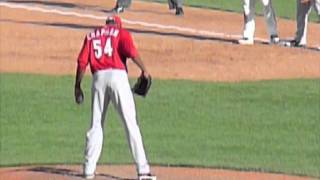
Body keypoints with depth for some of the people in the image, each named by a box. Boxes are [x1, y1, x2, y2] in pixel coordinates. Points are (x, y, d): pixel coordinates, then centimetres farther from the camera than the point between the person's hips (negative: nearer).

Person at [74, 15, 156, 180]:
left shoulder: (92, 35, 20)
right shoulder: (121, 33, 11)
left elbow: (82, 61, 10)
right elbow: (131, 52, -9)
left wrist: (77, 86, 12)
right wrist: (144, 70, -3)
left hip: (98, 78, 3)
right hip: (118, 76, -3)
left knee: (96, 125, 12)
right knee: (130, 123, -3)